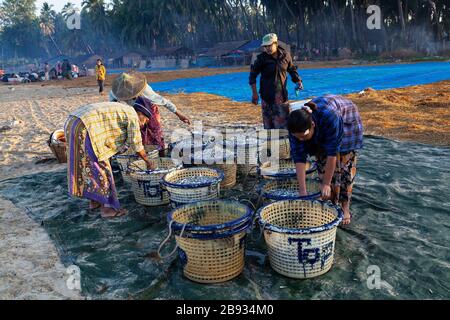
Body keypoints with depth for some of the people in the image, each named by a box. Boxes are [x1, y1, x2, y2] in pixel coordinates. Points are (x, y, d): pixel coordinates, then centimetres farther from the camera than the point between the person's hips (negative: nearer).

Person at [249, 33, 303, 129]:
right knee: (268, 121, 0)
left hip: (282, 93, 3)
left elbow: (292, 70, 18)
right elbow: (253, 75, -3)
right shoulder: (262, 58, -6)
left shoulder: (286, 55, 3)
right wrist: (254, 93, -8)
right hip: (267, 94, -2)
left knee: (283, 118, 3)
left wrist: (298, 81, 3)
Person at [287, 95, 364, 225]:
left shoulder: (329, 118, -45)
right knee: (322, 162, -5)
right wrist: (302, 190, -33)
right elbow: (299, 157, -30)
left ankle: (345, 208, -2)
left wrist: (326, 184, -35)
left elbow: (332, 153, -39)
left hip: (346, 120, -4)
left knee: (343, 164, -10)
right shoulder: (296, 126, -31)